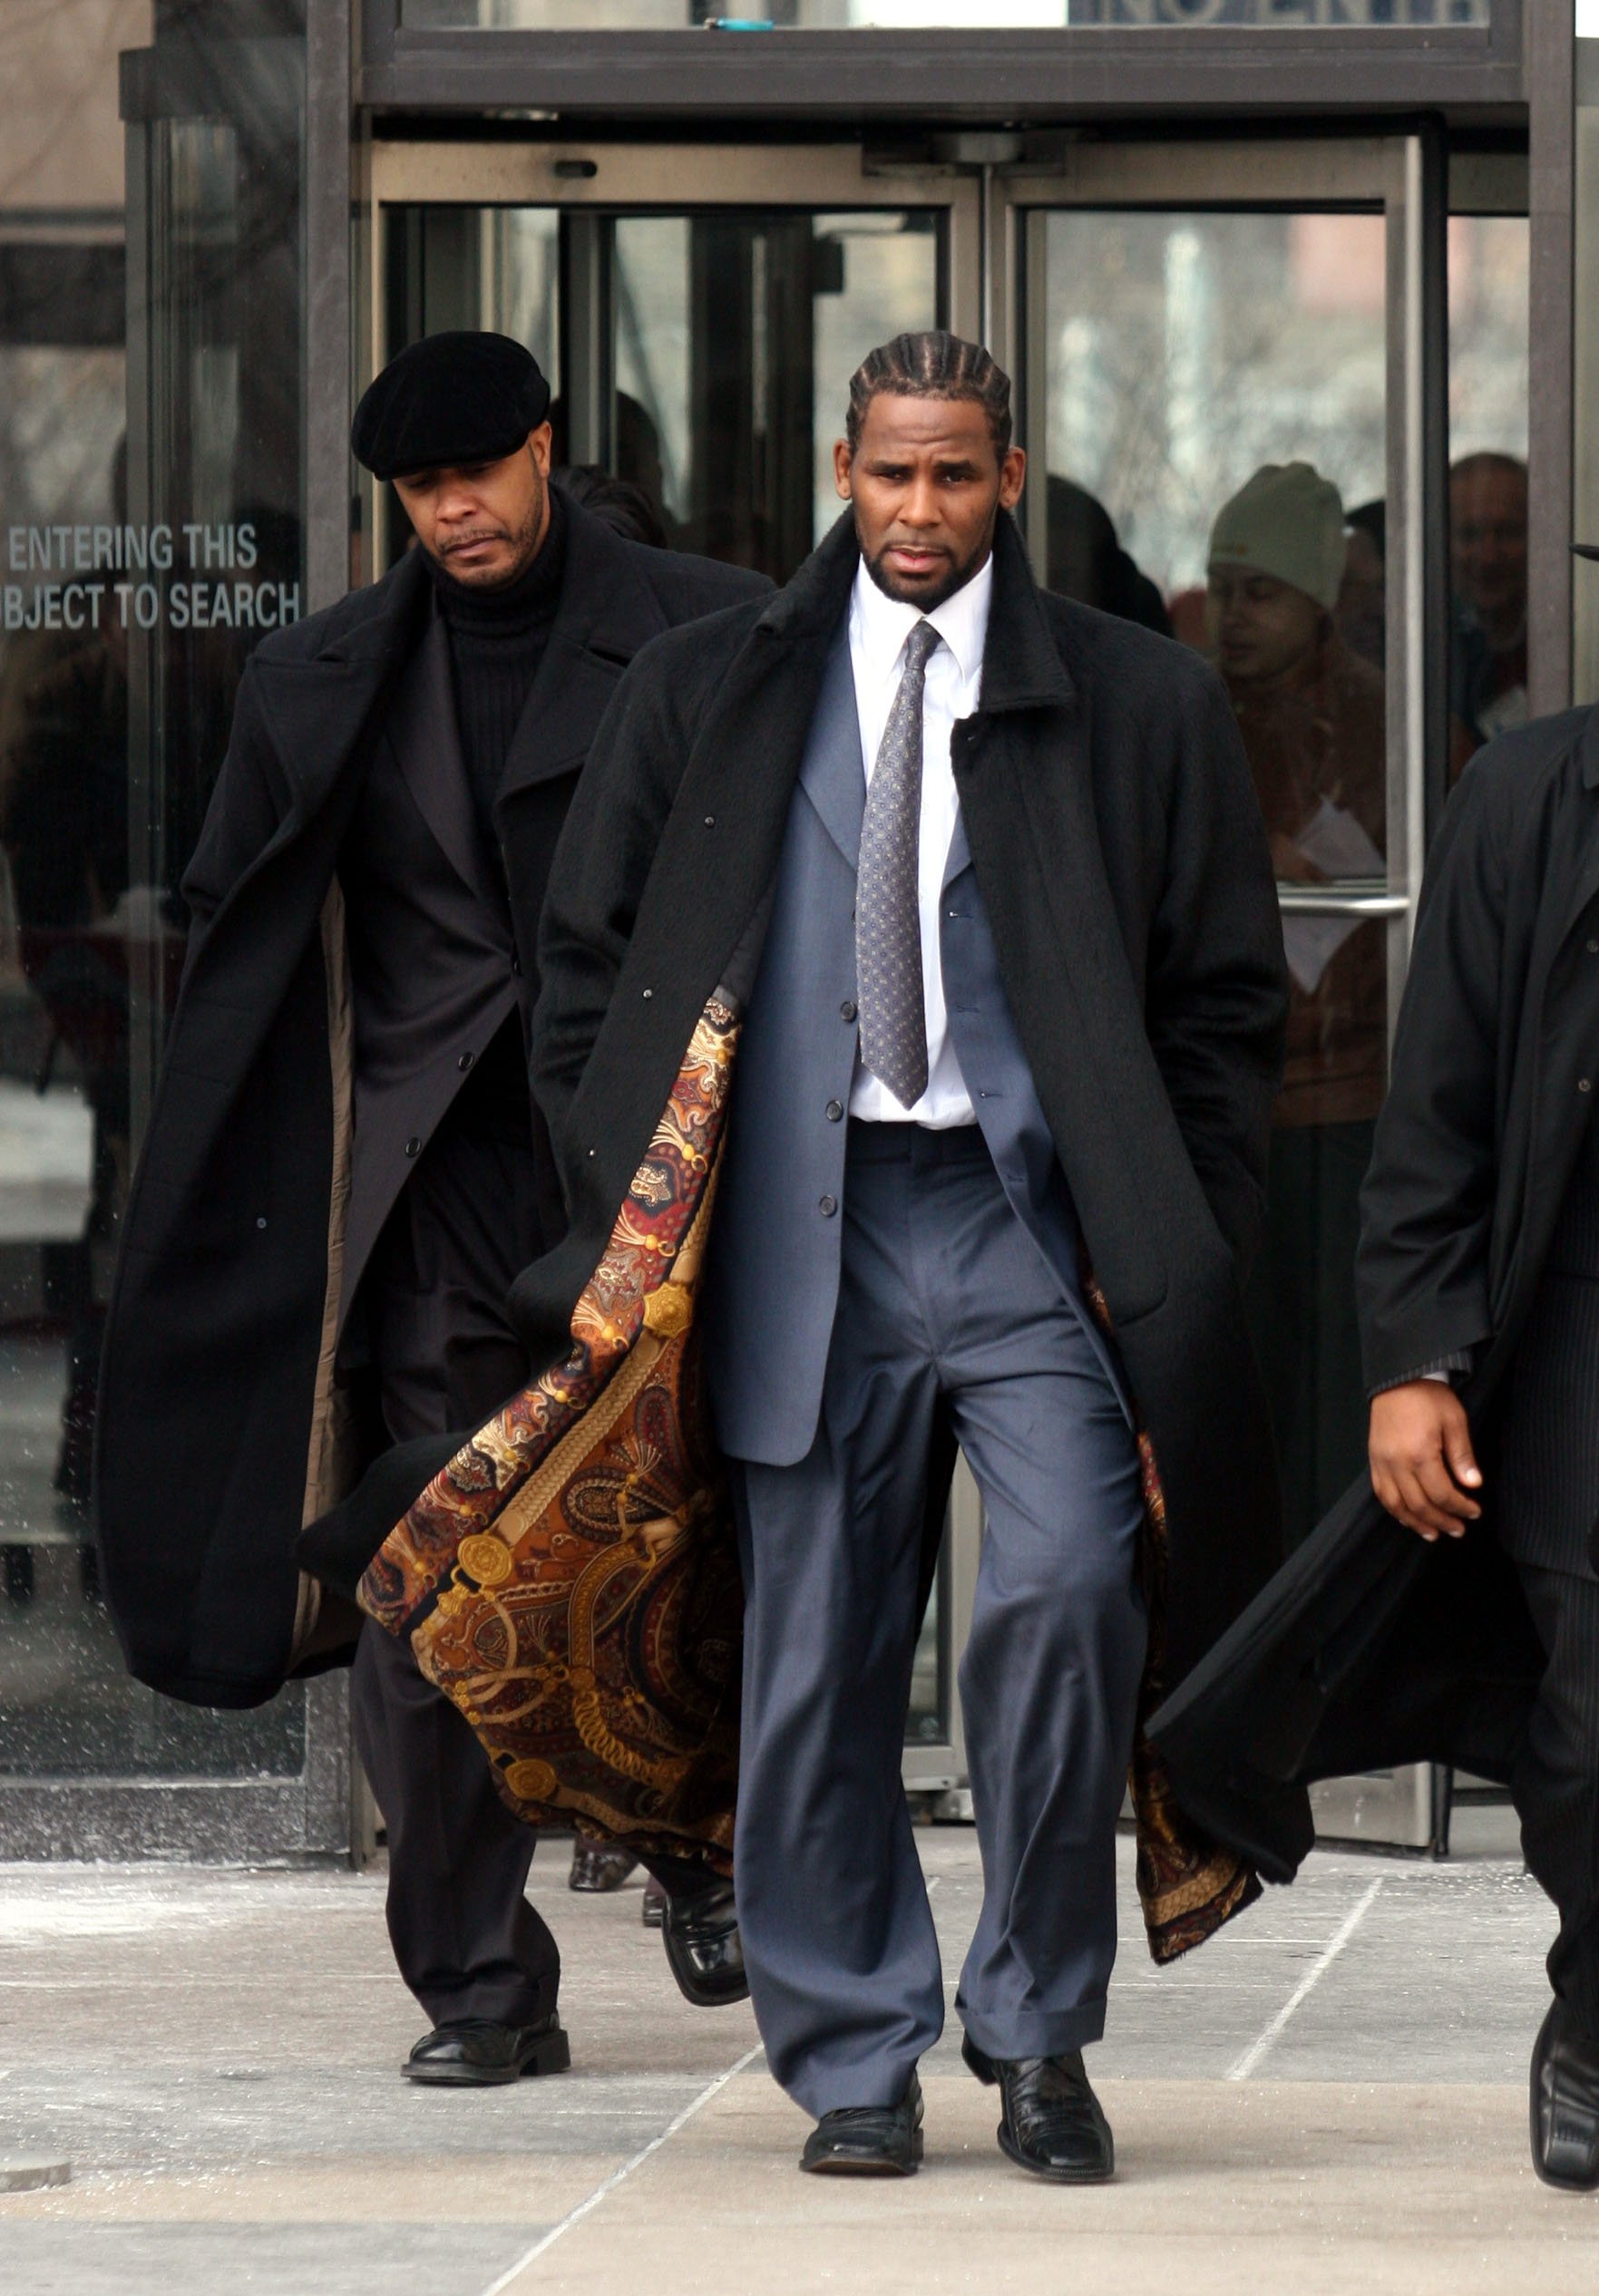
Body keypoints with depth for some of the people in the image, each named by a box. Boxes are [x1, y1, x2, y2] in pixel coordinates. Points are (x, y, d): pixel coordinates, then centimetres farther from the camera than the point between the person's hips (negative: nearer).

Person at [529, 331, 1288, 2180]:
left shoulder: (1137, 706, 7)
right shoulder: (708, 696, 10)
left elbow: (1225, 1001, 9)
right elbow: (589, 967, 15)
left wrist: (1175, 1258, 0)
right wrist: (621, 1212, 6)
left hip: (1029, 1216, -2)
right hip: (807, 1228, 2)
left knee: (1066, 1584, -18)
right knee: (815, 1651, 2)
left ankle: (1038, 2037, -3)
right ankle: (855, 2061, 15)